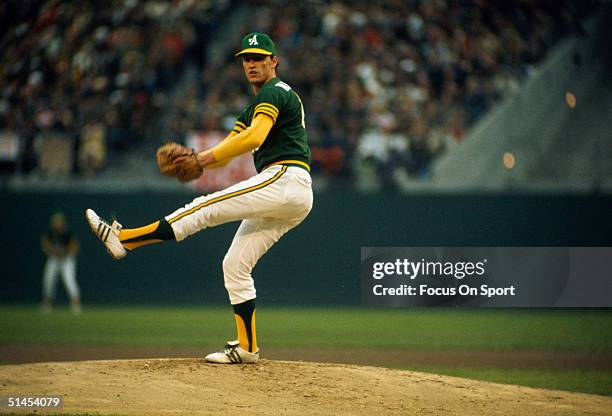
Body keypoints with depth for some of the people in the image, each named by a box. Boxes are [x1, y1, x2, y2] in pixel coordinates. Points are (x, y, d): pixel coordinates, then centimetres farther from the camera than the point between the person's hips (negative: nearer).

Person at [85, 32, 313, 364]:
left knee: (206, 208, -15)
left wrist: (208, 157, -20)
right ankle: (247, 348, 8)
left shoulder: (274, 93, -3)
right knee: (234, 265, 8)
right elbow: (226, 152, 21)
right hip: (289, 200, 10)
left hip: (285, 179, -10)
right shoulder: (256, 107, 29)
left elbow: (254, 137, -22)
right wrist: (197, 160, 1)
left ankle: (124, 239, -17)